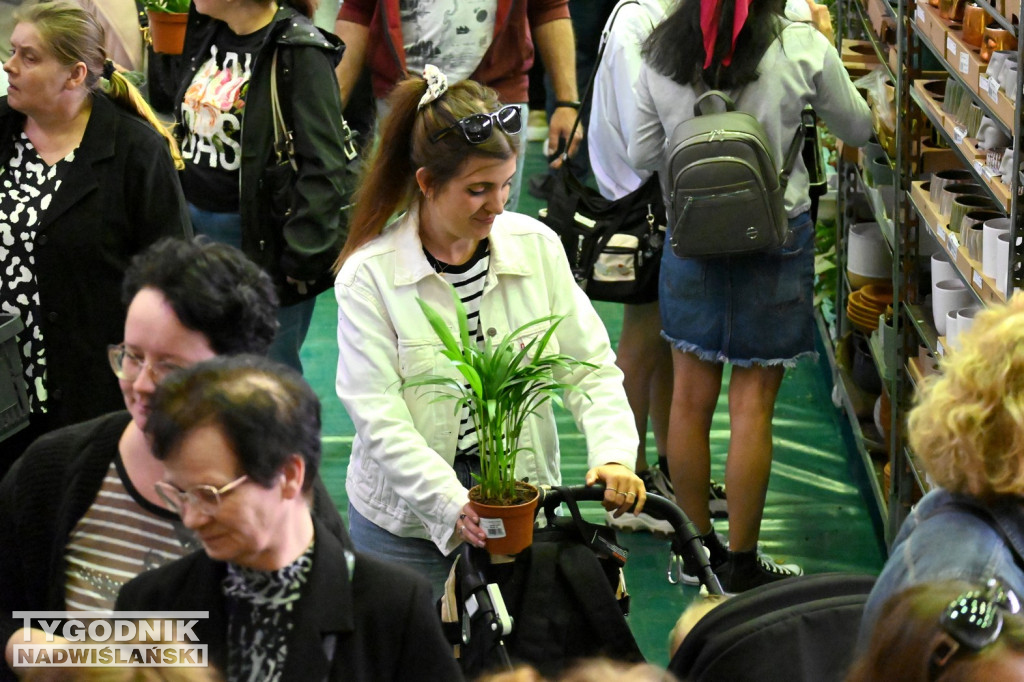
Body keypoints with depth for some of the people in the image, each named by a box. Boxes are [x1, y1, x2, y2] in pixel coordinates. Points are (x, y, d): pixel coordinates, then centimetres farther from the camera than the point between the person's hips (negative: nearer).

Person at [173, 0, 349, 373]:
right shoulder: (206, 31, 9)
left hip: (261, 237, -8)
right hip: (196, 223, 8)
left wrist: (302, 256, -20)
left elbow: (322, 168, -18)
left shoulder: (298, 50, -16)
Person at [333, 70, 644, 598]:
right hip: (406, 521, -2)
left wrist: (613, 454, -18)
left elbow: (590, 366, 0)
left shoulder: (537, 246, -1)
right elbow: (378, 417, -17)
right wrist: (452, 505, -29)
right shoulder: (368, 276, -11)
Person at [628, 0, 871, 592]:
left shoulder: (662, 53, -5)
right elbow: (858, 130, 3)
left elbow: (642, 155, 5)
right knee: (753, 405, 4)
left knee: (691, 398, 13)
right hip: (775, 240, -3)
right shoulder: (803, 48, -12)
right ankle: (741, 562, 12)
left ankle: (696, 547, 25)